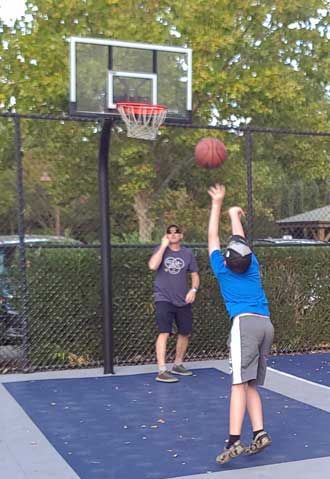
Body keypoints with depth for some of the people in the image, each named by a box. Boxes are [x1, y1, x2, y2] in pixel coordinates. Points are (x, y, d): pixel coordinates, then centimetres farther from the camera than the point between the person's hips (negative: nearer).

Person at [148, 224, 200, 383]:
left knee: (185, 333, 13)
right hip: (164, 299, -4)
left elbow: (195, 275, 11)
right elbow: (152, 266, -20)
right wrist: (164, 246, -15)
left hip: (183, 301, 4)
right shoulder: (161, 250, -1)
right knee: (164, 333, -16)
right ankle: (161, 371, -15)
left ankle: (178, 365, 34)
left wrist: (193, 289, -8)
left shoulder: (188, 253, 6)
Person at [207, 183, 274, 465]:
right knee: (251, 385, 11)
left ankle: (234, 442, -23)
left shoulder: (223, 270, 11)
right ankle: (260, 433, -2)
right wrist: (234, 214, 50)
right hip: (266, 324, 5)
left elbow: (213, 237, 20)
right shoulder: (252, 266, 20)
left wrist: (217, 204, 27)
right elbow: (240, 241, 36)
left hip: (245, 323, -5)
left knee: (239, 383, -14)